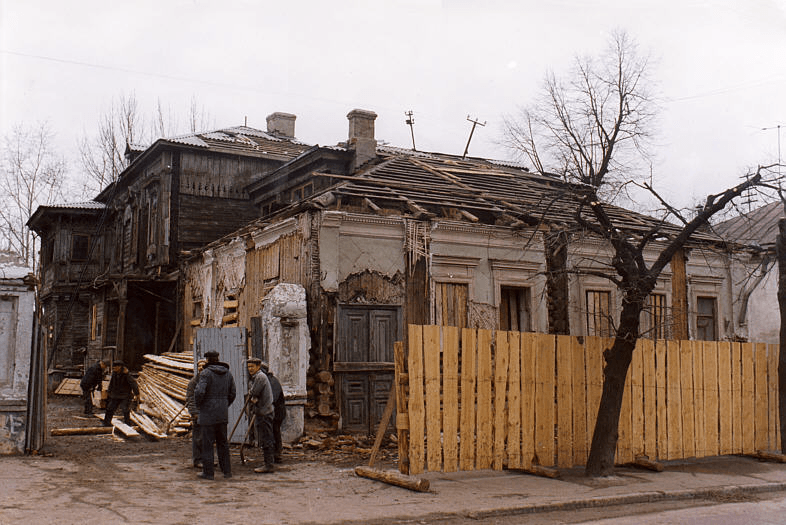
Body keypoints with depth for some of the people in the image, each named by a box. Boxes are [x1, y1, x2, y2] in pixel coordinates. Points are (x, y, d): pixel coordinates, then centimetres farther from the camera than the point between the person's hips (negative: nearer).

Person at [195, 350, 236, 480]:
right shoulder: (227, 373, 9)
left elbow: (199, 392, -21)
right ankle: (227, 470, 16)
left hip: (208, 413, -6)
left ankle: (208, 472, 4)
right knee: (223, 442, 14)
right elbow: (232, 393, 11)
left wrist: (198, 405, -4)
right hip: (223, 414, 6)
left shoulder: (206, 373, -11)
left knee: (207, 443, 1)